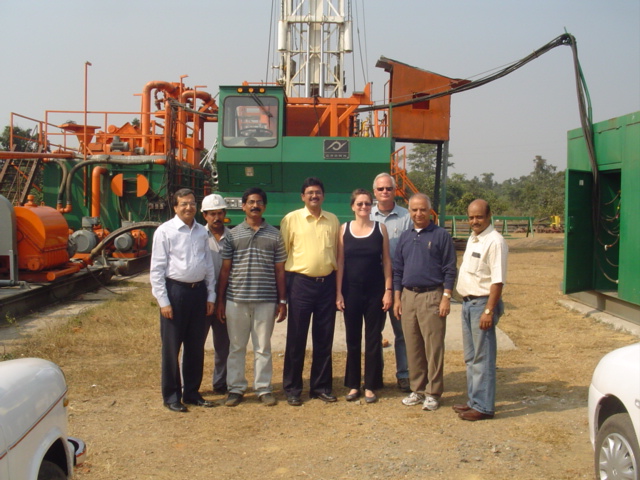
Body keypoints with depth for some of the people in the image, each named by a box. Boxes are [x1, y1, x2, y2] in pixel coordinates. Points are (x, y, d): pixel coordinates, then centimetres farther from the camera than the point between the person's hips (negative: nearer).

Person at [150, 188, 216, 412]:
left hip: (198, 291, 5)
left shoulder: (202, 232, 9)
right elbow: (157, 269, -7)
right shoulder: (165, 231, -5)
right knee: (171, 347, 4)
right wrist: (163, 301, -11)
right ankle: (171, 396, 17)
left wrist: (210, 295, 9)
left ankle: (192, 392, 26)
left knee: (196, 347, 12)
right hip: (175, 290, -5)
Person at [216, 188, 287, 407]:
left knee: (263, 347, 7)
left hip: (266, 301, 0)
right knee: (236, 346, 8)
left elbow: (280, 270, 7)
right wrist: (220, 300, 2)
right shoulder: (233, 234, 5)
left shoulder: (274, 235, 6)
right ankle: (236, 388, 18)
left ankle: (264, 389, 17)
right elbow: (225, 269, 6)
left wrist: (282, 301, 3)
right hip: (236, 300, 0)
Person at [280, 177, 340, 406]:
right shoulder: (291, 219, -1)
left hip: (327, 282, 3)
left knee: (324, 338, 9)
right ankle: (292, 388, 12)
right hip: (301, 282, -3)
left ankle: (321, 386, 21)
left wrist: (338, 286, 11)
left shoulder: (333, 220, 9)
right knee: (296, 337, 3)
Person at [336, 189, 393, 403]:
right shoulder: (344, 229, 2)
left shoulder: (380, 228, 2)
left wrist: (388, 290, -4)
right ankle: (353, 385, 19)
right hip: (351, 291, 1)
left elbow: (386, 261, 2)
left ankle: (370, 386, 14)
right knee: (352, 339, 8)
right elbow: (340, 262, 2)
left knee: (373, 339, 5)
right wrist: (338, 293, -3)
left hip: (375, 291, 0)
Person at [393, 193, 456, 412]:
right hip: (408, 296, 5)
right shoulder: (405, 237, 12)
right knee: (412, 346, 9)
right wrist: (397, 298, 10)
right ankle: (417, 389, 20)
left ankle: (433, 393, 7)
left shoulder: (441, 235, -2)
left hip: (432, 297, -5)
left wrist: (446, 297, -11)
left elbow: (450, 270, -5)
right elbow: (397, 269, 16)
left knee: (433, 346, -2)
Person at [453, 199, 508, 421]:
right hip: (468, 302, 9)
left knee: (482, 358, -3)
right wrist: (467, 302, 15)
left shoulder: (494, 241, -15)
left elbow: (498, 280, -20)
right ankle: (474, 400, 26)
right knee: (471, 357, 16)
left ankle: (483, 406, 5)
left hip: (482, 303, -9)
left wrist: (488, 311, -23)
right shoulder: (472, 239, 14)